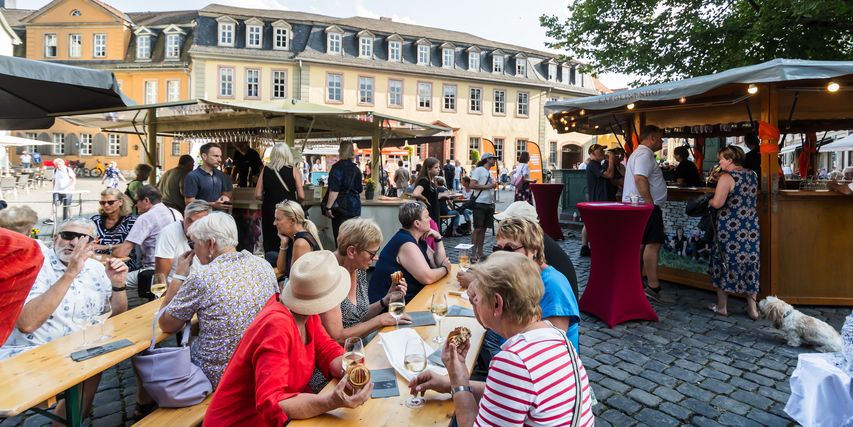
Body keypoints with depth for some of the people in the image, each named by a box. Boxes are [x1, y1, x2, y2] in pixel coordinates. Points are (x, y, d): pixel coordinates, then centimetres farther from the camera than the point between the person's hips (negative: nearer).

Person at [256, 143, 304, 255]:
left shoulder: (265, 170, 2)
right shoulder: (293, 170, -4)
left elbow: (258, 195, 1)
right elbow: (301, 196, -7)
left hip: (269, 211, 2)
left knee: (270, 245, 11)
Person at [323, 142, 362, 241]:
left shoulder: (337, 167, -10)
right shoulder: (355, 169, 8)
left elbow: (334, 190, -19)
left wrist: (328, 207, -16)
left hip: (341, 207, -6)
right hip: (355, 207, 6)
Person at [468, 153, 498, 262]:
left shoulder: (490, 173, 19)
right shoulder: (478, 170, -6)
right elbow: (472, 185, -17)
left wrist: (494, 185, 7)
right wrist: (488, 186, -16)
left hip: (489, 204, 8)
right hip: (480, 203, -8)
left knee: (483, 229, 10)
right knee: (477, 229, -6)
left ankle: (480, 253, 16)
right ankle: (473, 254, -1)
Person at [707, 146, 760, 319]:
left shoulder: (727, 177, -14)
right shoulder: (752, 175, 8)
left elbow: (717, 203, -22)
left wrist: (710, 201, -1)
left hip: (730, 228, -6)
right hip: (751, 228, 6)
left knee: (725, 263, 7)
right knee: (750, 264, 11)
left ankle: (722, 306, 17)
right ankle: (752, 308, 17)